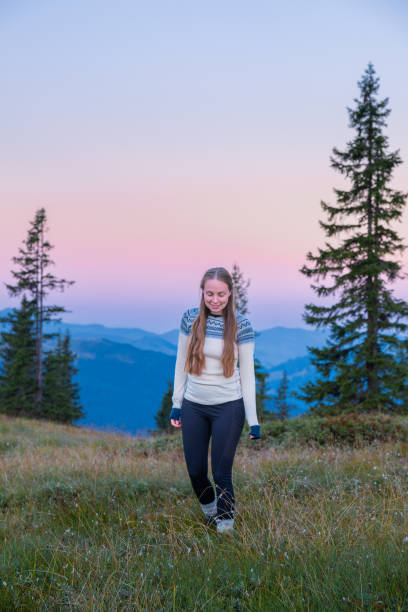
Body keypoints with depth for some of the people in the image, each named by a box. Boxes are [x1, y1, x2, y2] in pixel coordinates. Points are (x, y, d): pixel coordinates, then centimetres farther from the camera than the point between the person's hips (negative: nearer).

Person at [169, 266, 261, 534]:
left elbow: (248, 373, -5)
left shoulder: (241, 325, -7)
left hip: (228, 408, -3)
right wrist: (176, 404, 7)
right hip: (194, 406, 3)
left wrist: (253, 420, -7)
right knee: (196, 471, 10)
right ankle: (210, 513, 38)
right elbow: (182, 362, 8)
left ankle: (226, 526, 19)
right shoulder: (190, 318, 0)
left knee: (222, 473, -1)